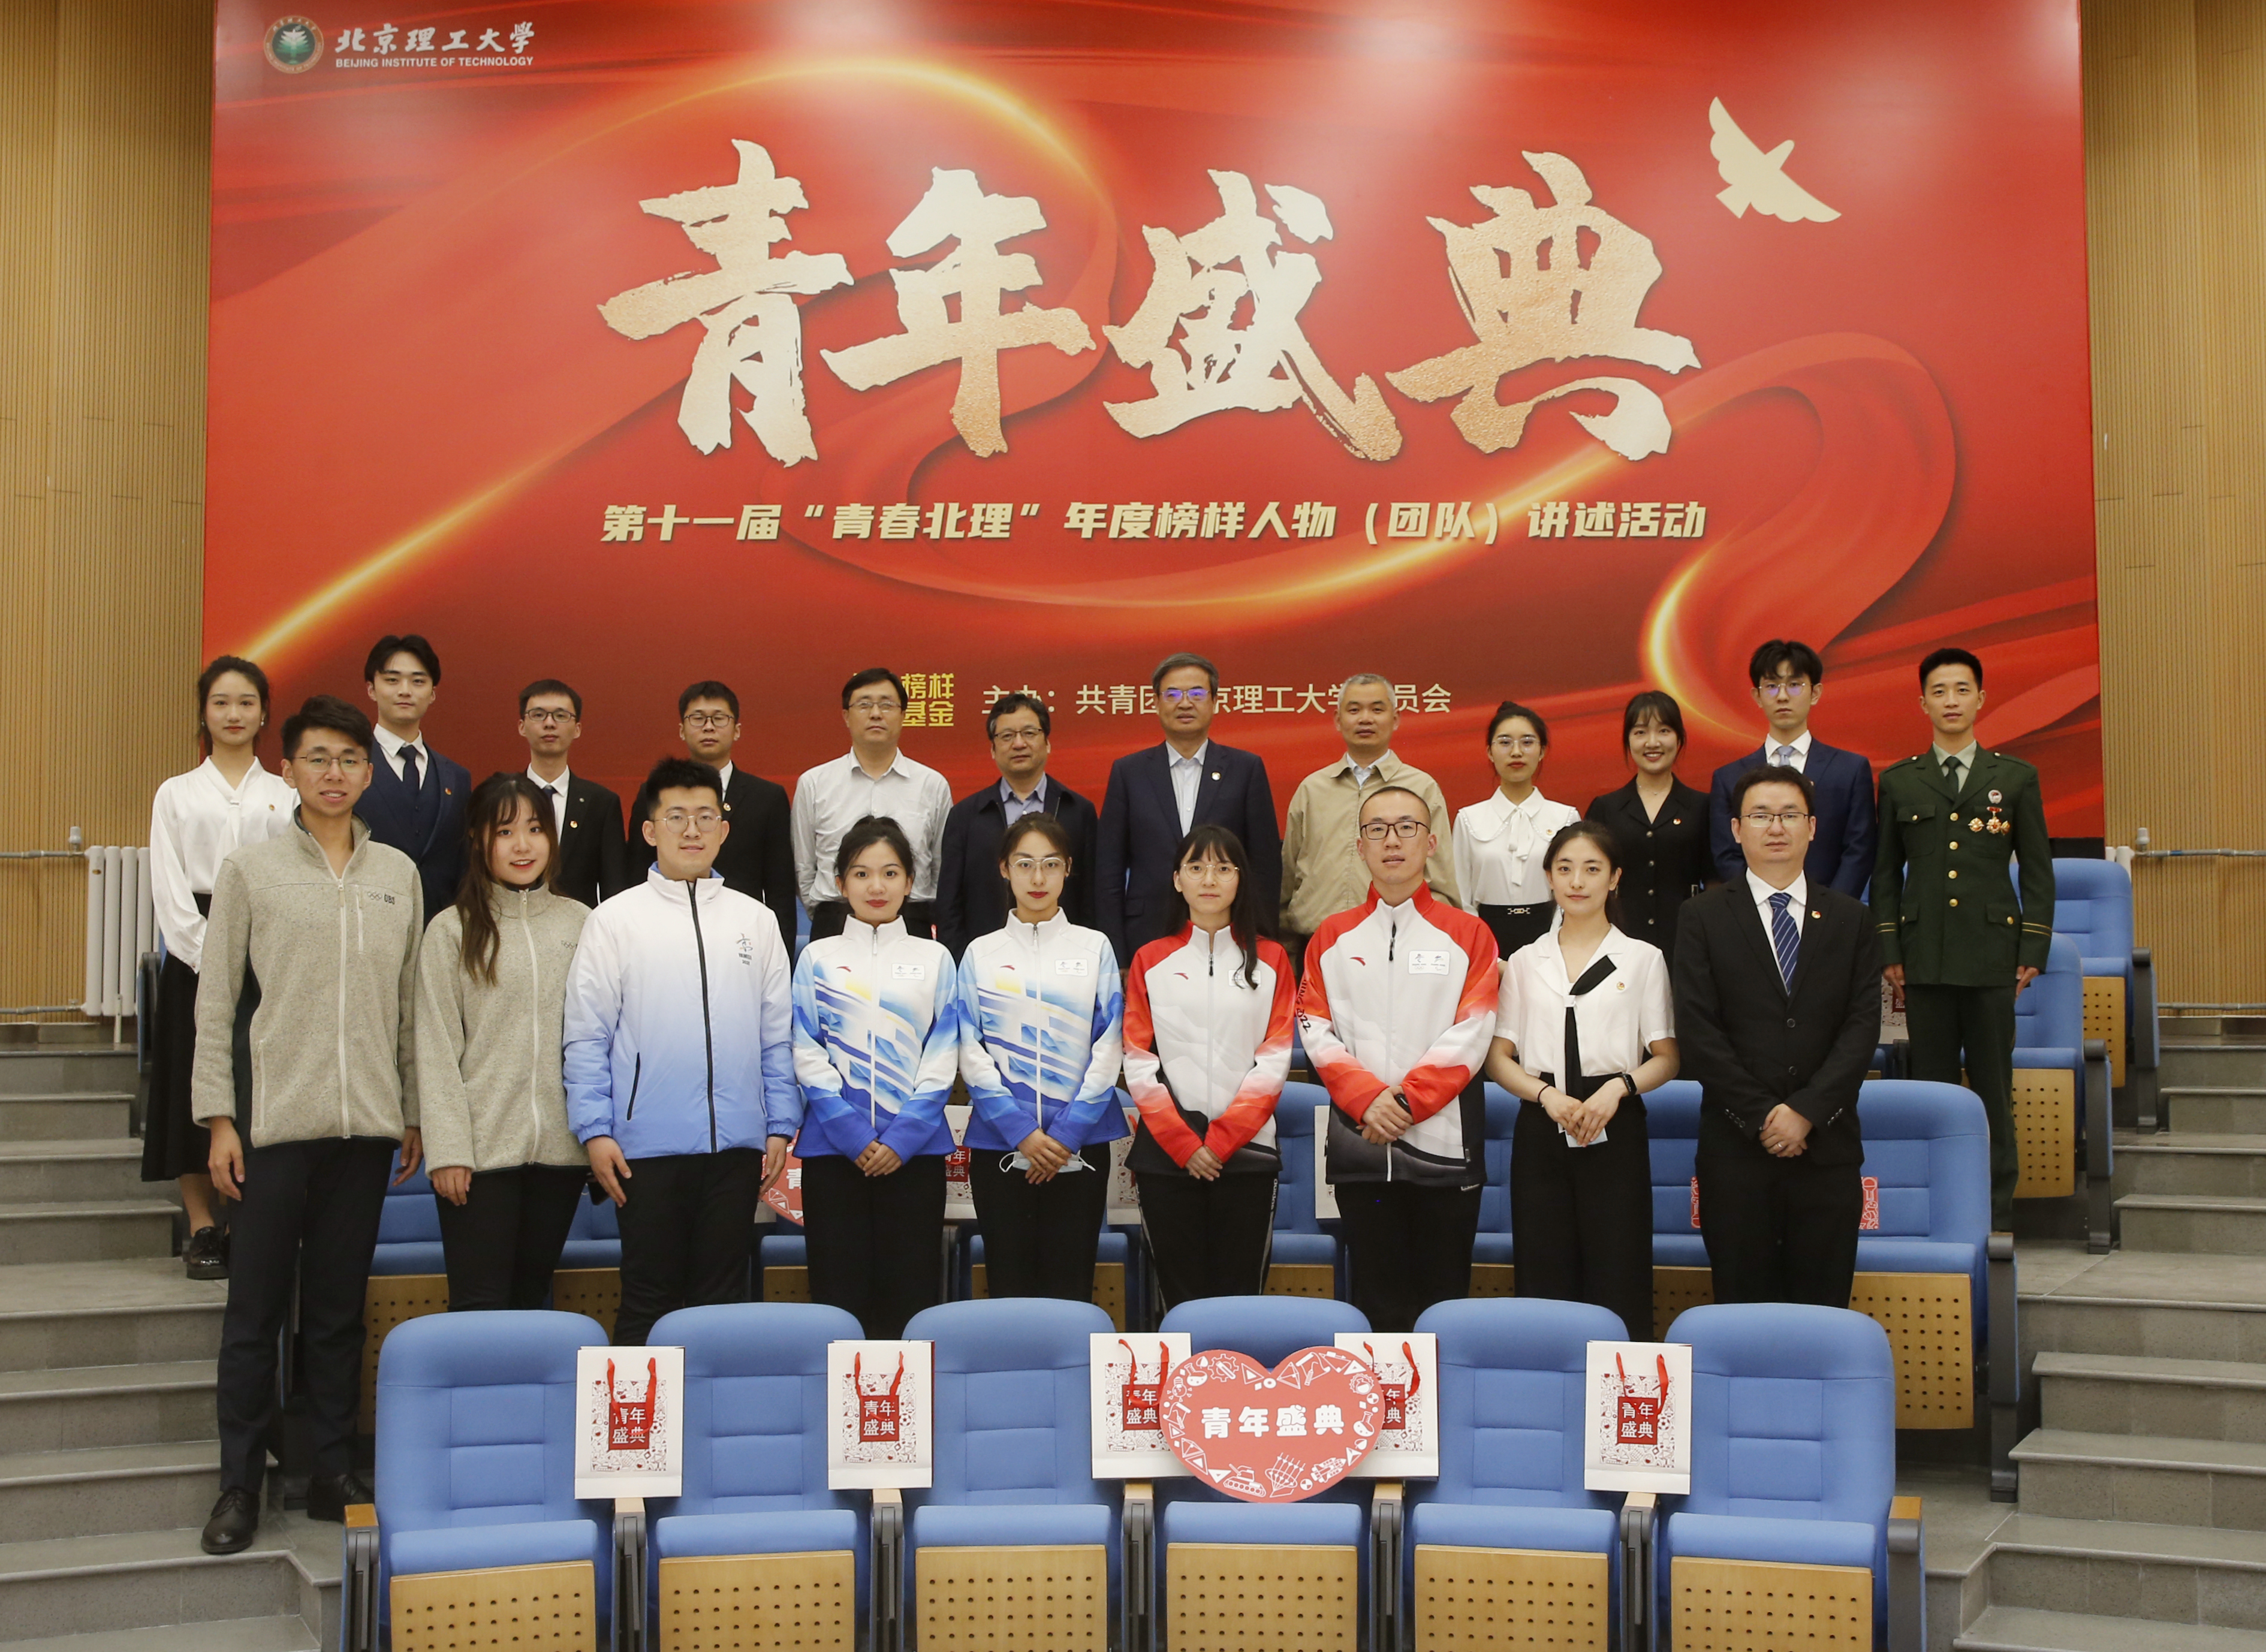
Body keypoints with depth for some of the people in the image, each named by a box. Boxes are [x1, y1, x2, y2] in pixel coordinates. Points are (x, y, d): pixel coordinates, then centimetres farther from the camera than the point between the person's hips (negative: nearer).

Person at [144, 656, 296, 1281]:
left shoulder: (286, 796, 10)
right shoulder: (176, 795, 9)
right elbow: (169, 888, 1)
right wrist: (214, 959, -10)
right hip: (195, 955, 0)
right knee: (196, 1089, -2)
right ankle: (203, 1231, 6)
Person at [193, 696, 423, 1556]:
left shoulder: (399, 873, 9)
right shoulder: (249, 869, 1)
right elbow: (214, 1001, 1)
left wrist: (415, 1112, 10)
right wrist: (218, 1117, -4)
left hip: (367, 1121, 2)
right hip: (277, 1119, -2)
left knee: (339, 1311, 9)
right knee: (256, 1310, 2)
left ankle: (333, 1473, 18)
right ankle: (240, 1484, 13)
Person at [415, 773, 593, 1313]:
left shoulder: (579, 923, 8)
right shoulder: (452, 931, 0)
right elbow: (436, 1050, -3)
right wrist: (447, 1149, -9)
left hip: (561, 1147, 3)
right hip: (482, 1147, -3)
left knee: (532, 1299, 11)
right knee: (479, 1307, -3)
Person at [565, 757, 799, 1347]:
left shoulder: (756, 920, 10)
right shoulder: (616, 919, 2)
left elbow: (779, 1036, 10)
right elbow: (586, 1039, 0)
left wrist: (781, 1127, 4)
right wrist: (595, 1132, -7)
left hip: (737, 1144, 2)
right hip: (647, 1145, -2)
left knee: (723, 1297, 9)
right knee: (647, 1300, 4)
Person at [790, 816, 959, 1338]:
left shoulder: (934, 959, 7)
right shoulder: (818, 959, 6)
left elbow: (943, 1056, 2)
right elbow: (808, 1056, 0)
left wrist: (903, 1137, -9)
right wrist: (853, 1134, -11)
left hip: (915, 1147, 0)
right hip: (833, 1146, 0)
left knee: (910, 1292, 2)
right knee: (838, 1291, 1)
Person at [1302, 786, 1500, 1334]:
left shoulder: (1469, 935, 4)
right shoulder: (1332, 938, 11)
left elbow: (1469, 1038, -5)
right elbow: (1317, 1033, 2)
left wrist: (1408, 1100, -15)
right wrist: (1368, 1099, -14)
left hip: (1444, 1146, -1)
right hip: (1359, 1147, 2)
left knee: (1445, 1302, 3)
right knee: (1375, 1305, 6)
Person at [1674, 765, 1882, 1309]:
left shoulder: (1850, 920, 11)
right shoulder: (1704, 917, 5)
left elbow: (1863, 1027, 1)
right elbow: (1696, 1032, -3)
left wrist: (1807, 1111, -11)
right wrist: (1761, 1115, -10)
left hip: (1826, 1146, 2)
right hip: (1735, 1146, -1)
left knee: (1823, 1311, 3)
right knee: (1744, 1313, 1)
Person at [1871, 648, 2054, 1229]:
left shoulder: (2016, 778, 7)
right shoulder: (1898, 782, 9)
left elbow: (2038, 871, 7)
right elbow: (1886, 873, 10)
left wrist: (2033, 952, -1)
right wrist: (1889, 951, 3)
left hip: (1992, 956, -1)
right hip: (1925, 957, 1)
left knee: (1993, 1087, 3)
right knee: (1932, 1084, 4)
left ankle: (1997, 1209, 10)